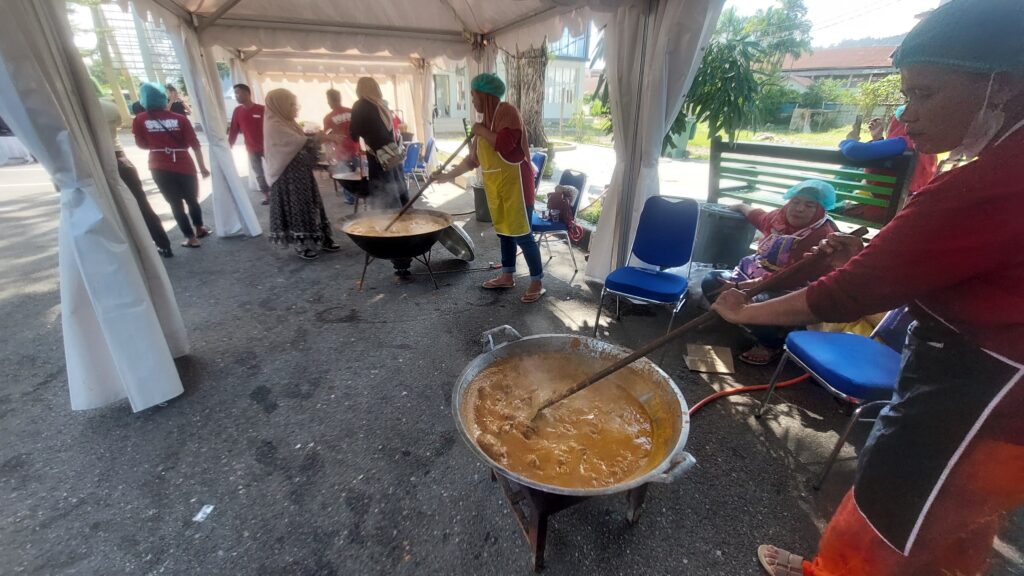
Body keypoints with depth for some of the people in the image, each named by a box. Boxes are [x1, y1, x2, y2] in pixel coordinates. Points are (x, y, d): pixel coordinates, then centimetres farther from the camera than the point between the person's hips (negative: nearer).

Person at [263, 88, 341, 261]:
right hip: (289, 175, -9)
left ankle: (319, 239, 18)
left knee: (310, 205, 11)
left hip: (301, 172, 9)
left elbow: (300, 145, 16)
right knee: (296, 207, -2)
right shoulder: (274, 125, -14)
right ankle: (302, 245, 8)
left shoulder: (288, 122, 14)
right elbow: (299, 142, -23)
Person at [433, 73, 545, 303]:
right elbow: (473, 158, 19)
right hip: (495, 183, 9)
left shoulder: (507, 111, -9)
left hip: (514, 181, -9)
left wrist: (481, 131, -10)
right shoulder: (487, 118, 17)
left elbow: (505, 143, -25)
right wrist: (449, 175, 18)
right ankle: (507, 276, 24)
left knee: (521, 233, -8)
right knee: (504, 230, 13)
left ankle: (537, 282, 1)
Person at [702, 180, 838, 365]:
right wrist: (740, 207, 48)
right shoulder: (780, 216, 3)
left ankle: (772, 344, -7)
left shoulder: (822, 237, -19)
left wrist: (743, 286, -30)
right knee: (711, 281, -7)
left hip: (786, 293, -7)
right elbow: (760, 217, 30)